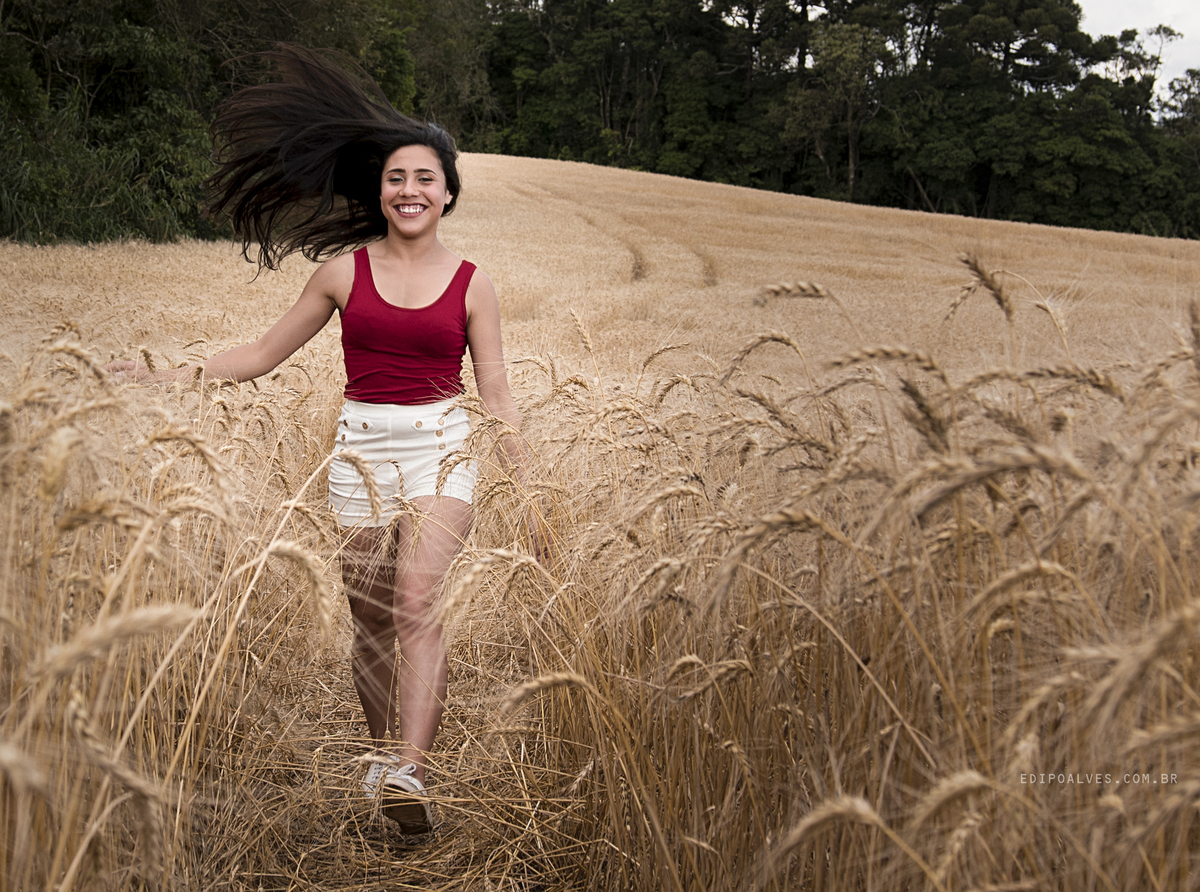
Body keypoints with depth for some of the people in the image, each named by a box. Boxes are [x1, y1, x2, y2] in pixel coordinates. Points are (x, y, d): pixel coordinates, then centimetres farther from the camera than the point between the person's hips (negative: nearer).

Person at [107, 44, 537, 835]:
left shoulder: (471, 285, 3)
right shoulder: (345, 271, 5)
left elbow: (497, 396, 6)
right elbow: (265, 354, 12)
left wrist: (529, 493, 4)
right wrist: (166, 378, 7)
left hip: (440, 451, -2)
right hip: (362, 451, 2)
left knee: (418, 604, -22)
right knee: (372, 623, 6)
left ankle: (409, 771, -29)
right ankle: (386, 754, 25)